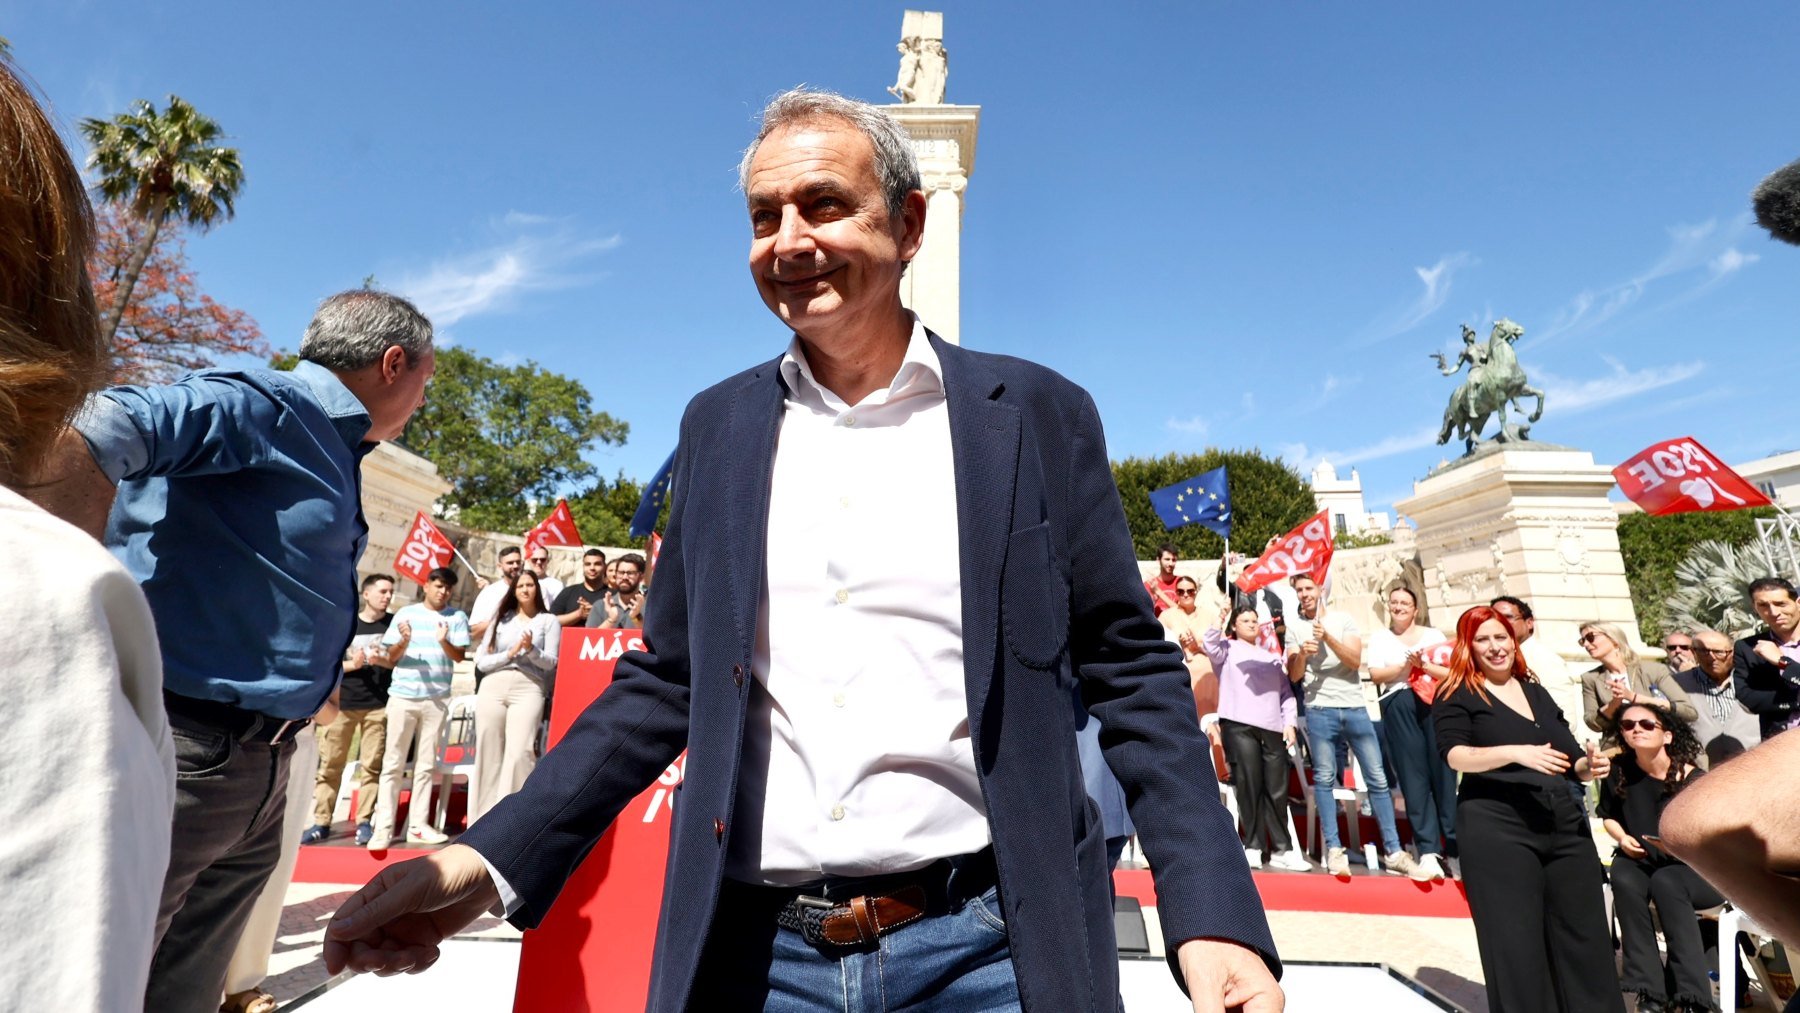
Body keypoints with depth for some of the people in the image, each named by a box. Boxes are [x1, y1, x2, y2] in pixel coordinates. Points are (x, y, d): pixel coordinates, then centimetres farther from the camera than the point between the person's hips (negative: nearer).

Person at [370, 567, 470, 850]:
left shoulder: (457, 617, 6)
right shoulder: (405, 614, 6)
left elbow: (460, 656, -3)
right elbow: (391, 659, 5)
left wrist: (444, 642, -23)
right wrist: (404, 641, -16)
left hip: (437, 698, 0)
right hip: (403, 696, 0)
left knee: (425, 765, 5)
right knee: (393, 763, 1)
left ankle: (418, 826, 10)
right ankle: (384, 827, 5)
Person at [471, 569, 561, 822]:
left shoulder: (549, 621, 11)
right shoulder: (501, 619, 18)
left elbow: (550, 662, 2)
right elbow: (481, 662, 11)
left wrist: (530, 650, -15)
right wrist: (510, 653, -4)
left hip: (528, 688, -3)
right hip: (492, 687, 3)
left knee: (519, 752, -16)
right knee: (489, 753, 1)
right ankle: (484, 818, 8)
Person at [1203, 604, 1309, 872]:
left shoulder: (1272, 655, 25)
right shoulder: (1228, 648, 13)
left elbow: (1286, 692, 19)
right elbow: (1209, 646, -9)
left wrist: (1289, 723, 8)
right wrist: (1219, 621, -18)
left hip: (1272, 729, 4)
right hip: (1239, 726, -4)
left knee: (1276, 790, 1)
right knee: (1249, 787, -5)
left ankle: (1282, 850, 9)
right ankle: (1253, 847, 2)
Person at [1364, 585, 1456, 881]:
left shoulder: (1433, 635, 18)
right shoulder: (1379, 637, 16)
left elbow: (1453, 673, 8)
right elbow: (1376, 675, 3)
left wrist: (1426, 666, -7)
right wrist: (1407, 665, -8)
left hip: (1435, 704, 1)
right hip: (1399, 705, -1)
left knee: (1443, 773, -5)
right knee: (1414, 776, -5)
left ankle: (1454, 848, 1)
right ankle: (1428, 850, -6)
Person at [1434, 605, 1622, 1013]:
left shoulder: (1537, 691, 18)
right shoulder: (1457, 695, -1)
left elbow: (1569, 760, 22)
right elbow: (1456, 755, -15)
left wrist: (1589, 766, 0)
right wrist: (1516, 752, -28)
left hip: (1565, 825, 6)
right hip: (1497, 829, -6)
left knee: (1585, 937, 10)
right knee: (1515, 944, -1)